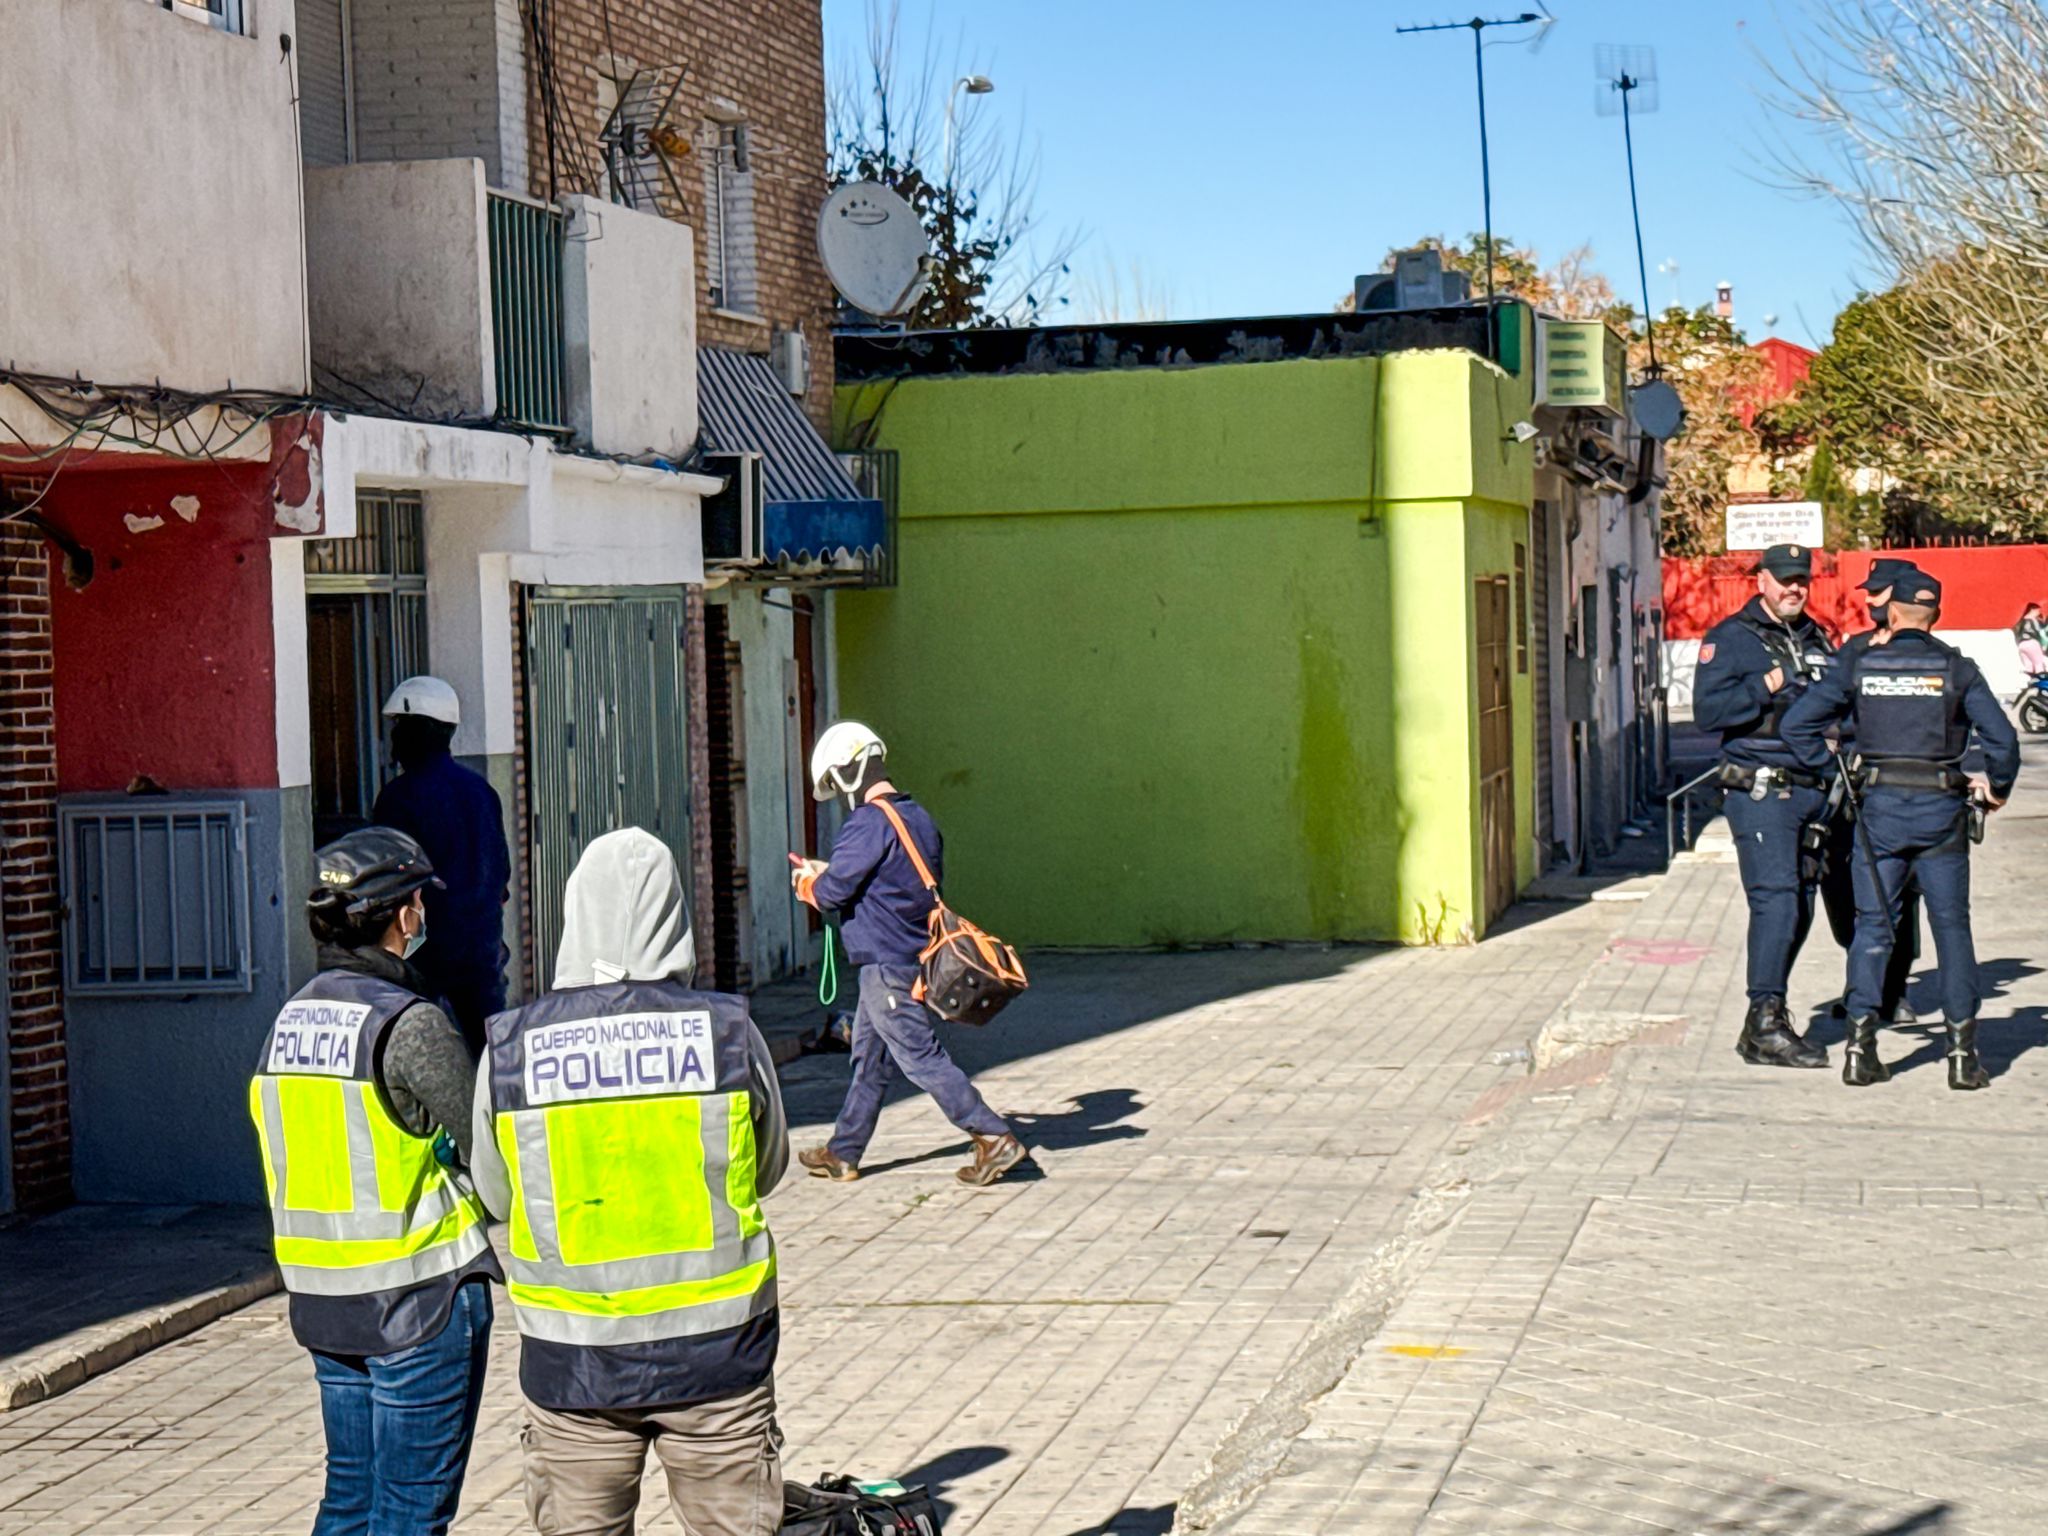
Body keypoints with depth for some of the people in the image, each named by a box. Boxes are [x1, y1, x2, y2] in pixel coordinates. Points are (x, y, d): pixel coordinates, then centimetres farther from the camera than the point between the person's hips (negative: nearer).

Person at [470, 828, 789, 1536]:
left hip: (571, 1361, 1)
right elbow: (767, 1169, 5)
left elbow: (494, 1194, 4)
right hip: (714, 1342, -1)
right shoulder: (730, 1034, -9)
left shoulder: (510, 1050, -8)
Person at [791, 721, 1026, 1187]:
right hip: (913, 955, 10)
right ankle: (843, 1153, 26)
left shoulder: (868, 824, -18)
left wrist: (810, 883, 4)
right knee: (870, 1061, 17)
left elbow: (834, 891, -19)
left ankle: (995, 1139, -10)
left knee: (921, 1059, -7)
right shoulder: (919, 817, 10)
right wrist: (825, 874, 18)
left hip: (885, 965, -10)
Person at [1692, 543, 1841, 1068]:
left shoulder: (1817, 640, 19)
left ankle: (1769, 1020, 18)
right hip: (1761, 792, -7)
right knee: (1776, 901, -15)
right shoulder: (1731, 639, -2)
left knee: (1800, 908, 9)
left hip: (1812, 788, 7)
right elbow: (1707, 709, -13)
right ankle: (1764, 1024, -13)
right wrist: (1766, 687, -18)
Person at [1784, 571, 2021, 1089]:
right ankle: (1963, 1051, 4)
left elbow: (1796, 723, -1)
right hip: (1940, 811, -1)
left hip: (1880, 808, 1)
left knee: (1872, 925, 7)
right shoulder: (1956, 669, -1)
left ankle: (1860, 1046, 1)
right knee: (1951, 926, 6)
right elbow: (2002, 736, -8)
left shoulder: (1861, 668, 2)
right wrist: (1997, 786, 8)